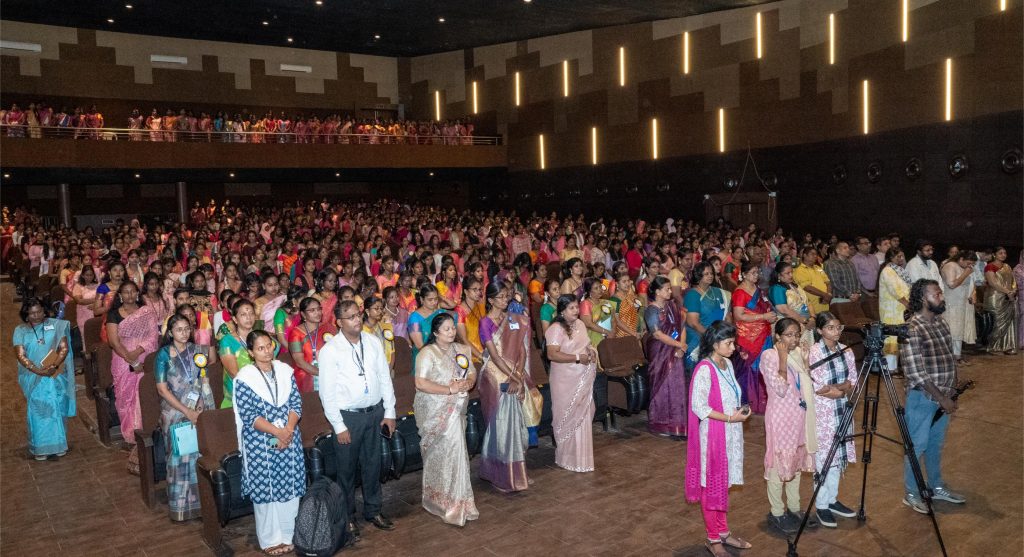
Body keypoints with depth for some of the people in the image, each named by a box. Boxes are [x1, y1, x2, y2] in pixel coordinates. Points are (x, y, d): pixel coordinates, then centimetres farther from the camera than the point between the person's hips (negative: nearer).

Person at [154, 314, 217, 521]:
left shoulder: (195, 349, 4)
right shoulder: (164, 355, -7)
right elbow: (162, 389, -10)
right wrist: (187, 412, -15)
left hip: (200, 411, 3)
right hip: (176, 414, -3)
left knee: (201, 456, 5)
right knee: (180, 459, 4)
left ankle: (201, 502, 18)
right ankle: (179, 507, 17)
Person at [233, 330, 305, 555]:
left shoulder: (285, 370, 3)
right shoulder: (245, 378, -9)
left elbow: (296, 404, 2)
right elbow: (249, 416, -12)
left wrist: (288, 430, -14)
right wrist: (277, 432, -19)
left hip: (289, 439, 4)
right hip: (260, 443, -4)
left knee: (291, 488, 9)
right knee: (266, 491, 5)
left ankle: (288, 535, 23)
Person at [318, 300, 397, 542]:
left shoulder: (373, 342, -1)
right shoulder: (330, 350, -14)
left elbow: (385, 377, 4)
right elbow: (327, 392, -12)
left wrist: (389, 412, 3)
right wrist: (339, 426, -12)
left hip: (375, 412, 4)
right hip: (348, 416, -4)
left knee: (373, 465, 17)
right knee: (347, 469, 11)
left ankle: (373, 511, 36)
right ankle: (347, 517, 29)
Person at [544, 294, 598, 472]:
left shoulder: (580, 324, 9)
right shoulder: (556, 329, -16)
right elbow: (552, 354, -24)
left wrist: (591, 352, 0)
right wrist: (578, 358, -24)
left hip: (583, 378, 8)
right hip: (566, 380, -7)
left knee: (583, 415, 13)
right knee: (568, 417, 2)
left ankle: (580, 455, 28)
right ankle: (568, 457, 16)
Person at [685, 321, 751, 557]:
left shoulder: (727, 364, 5)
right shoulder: (704, 369, -21)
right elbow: (699, 407, -22)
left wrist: (740, 410, -1)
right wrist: (730, 418, -20)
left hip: (730, 433, 8)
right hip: (712, 434, -8)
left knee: (724, 483, 18)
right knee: (712, 486, 5)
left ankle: (723, 532, 31)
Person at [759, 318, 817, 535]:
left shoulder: (800, 353, 7)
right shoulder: (769, 356, -14)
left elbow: (808, 385, 13)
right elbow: (780, 389, -22)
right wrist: (783, 357, -21)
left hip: (800, 414, 7)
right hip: (780, 415, -7)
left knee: (796, 460, 15)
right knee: (778, 462, 0)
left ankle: (794, 508, 28)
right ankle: (777, 513, 11)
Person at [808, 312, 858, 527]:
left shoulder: (845, 351, 6)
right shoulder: (814, 352, -13)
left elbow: (854, 381, 5)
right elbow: (816, 387, -17)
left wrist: (834, 388, -13)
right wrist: (843, 387, -9)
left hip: (842, 409, 6)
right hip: (822, 410, -6)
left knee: (839, 455, 13)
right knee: (824, 456, -2)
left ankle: (832, 500, 26)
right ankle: (821, 506, 8)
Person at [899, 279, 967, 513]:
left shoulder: (941, 322, 5)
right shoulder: (912, 329, -20)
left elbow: (950, 358, 13)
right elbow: (915, 373, -22)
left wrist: (951, 393, 8)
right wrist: (942, 398, -19)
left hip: (943, 396, 7)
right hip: (922, 397, -7)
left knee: (936, 444, 20)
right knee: (917, 446, 5)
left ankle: (937, 487, 36)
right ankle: (911, 494, 18)